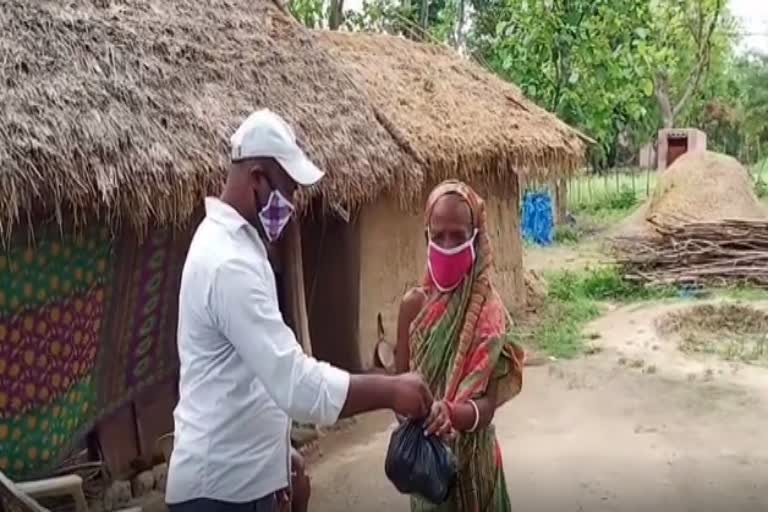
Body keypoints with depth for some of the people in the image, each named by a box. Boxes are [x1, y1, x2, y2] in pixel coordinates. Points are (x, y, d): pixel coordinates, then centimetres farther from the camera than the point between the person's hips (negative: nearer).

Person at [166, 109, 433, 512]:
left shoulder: (229, 243, 9)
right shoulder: (230, 263, -25)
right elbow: (297, 384, -31)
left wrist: (279, 459, 18)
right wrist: (390, 390, -22)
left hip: (239, 477, 10)